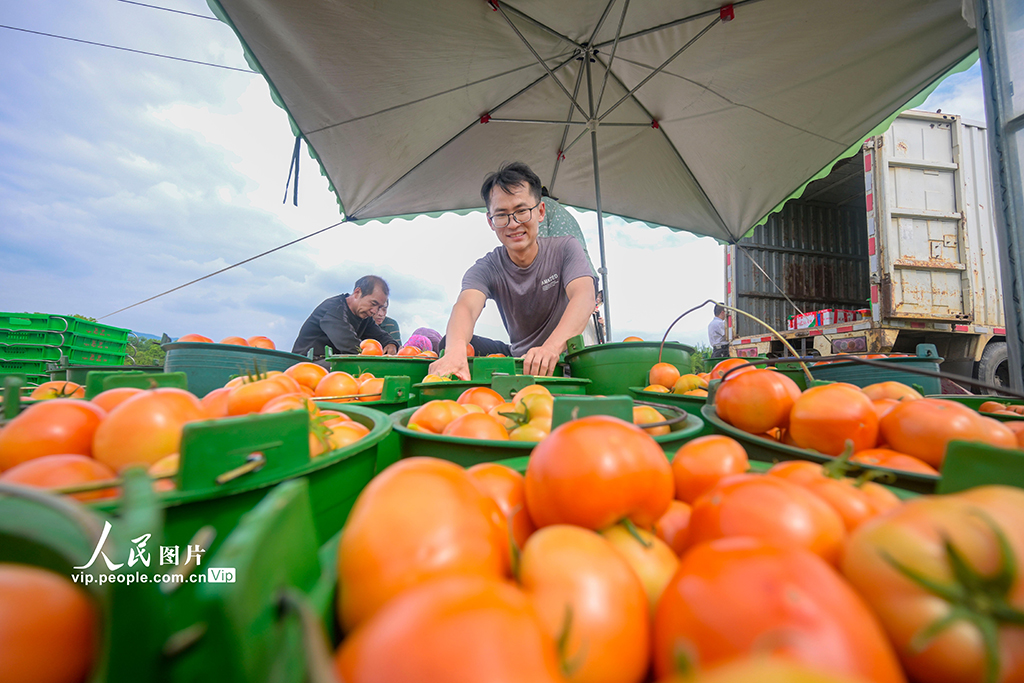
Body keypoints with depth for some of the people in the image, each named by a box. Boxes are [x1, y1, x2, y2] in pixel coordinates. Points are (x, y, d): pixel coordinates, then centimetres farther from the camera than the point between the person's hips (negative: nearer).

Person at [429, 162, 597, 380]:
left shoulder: (565, 249, -10)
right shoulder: (486, 269, -7)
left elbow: (585, 297, -29)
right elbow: (467, 306, -29)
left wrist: (552, 346, -50)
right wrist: (456, 350, -54)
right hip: (517, 360, 1)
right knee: (449, 342, -17)